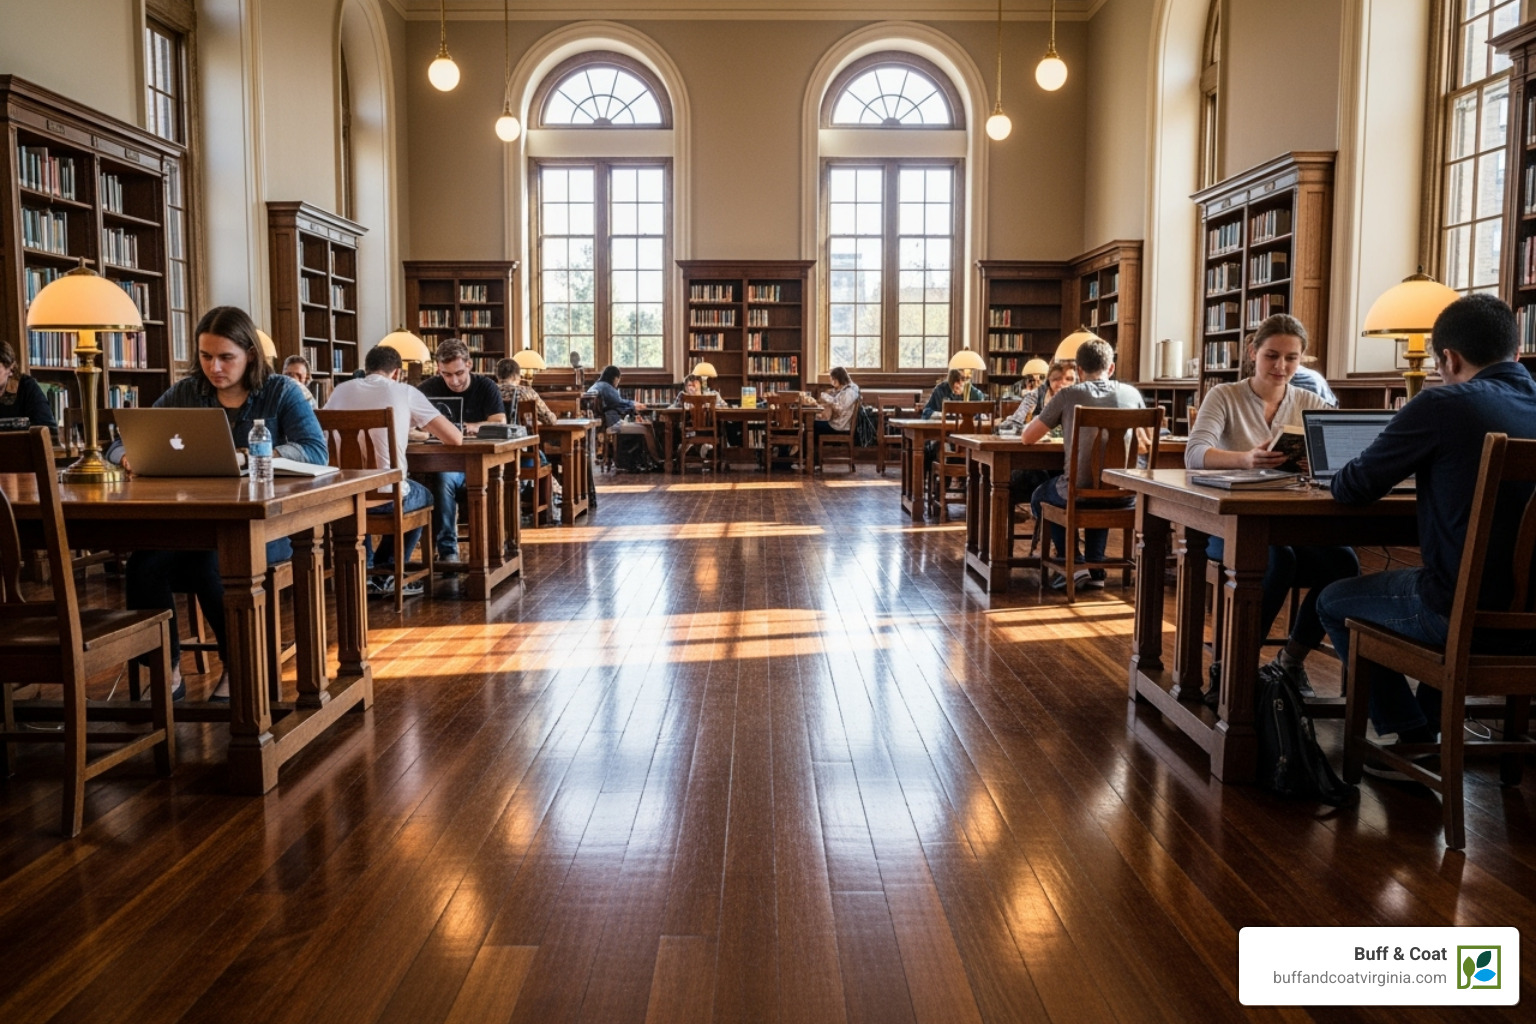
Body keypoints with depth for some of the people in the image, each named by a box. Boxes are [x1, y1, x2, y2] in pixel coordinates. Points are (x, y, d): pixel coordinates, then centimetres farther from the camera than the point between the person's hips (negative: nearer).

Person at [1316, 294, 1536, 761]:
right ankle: (1427, 723, 44)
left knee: (1333, 603, 18)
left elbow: (1350, 488, -9)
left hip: (1463, 609, -7)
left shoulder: (1442, 406, -15)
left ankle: (1413, 741, 21)